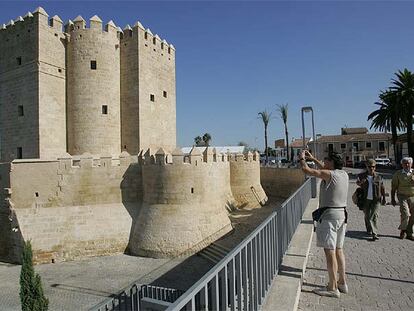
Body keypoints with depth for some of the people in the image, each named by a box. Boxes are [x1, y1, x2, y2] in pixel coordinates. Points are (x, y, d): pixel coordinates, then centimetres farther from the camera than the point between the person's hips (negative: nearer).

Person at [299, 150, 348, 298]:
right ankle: (342, 283, 27)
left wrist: (302, 159, 7)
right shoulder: (344, 174, 9)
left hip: (329, 215, -9)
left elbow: (306, 170, -12)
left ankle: (333, 288, 4)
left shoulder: (329, 174, -15)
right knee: (338, 250, 17)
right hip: (342, 214, 9)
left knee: (329, 251, -3)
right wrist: (312, 158, 30)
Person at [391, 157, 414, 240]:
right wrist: (392, 199, 2)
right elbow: (393, 187, 3)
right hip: (402, 197, -2)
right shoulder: (398, 174, 0)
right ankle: (403, 229, 9)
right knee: (405, 214, -16)